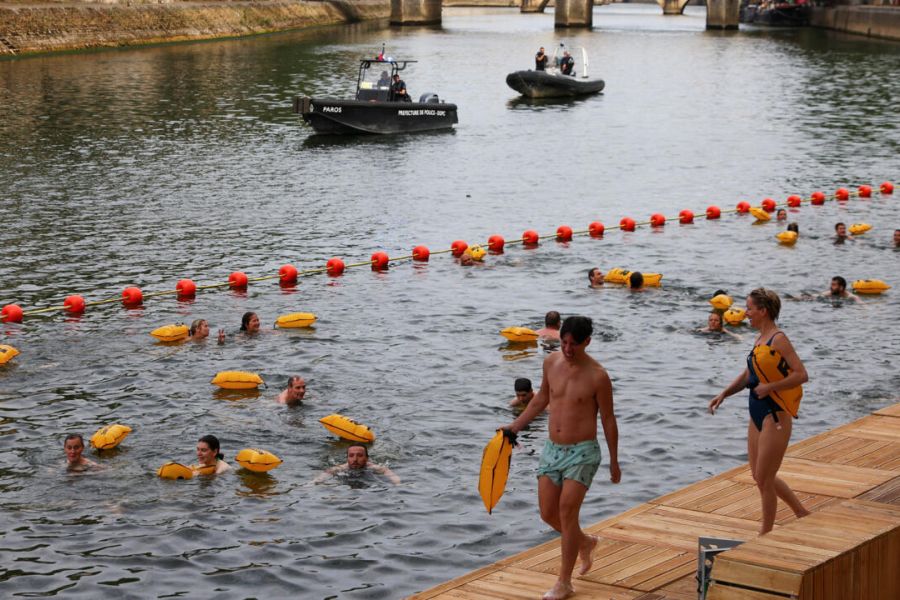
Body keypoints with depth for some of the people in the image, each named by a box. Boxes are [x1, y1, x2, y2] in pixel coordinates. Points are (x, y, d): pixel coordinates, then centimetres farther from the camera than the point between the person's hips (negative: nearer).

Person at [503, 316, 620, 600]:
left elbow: (608, 420, -6)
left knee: (567, 512, -13)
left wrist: (614, 463, -1)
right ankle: (585, 542, 38)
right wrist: (516, 425, 15)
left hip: (582, 452, -6)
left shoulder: (597, 376, -14)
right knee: (548, 514, 7)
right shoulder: (551, 362, 1)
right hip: (552, 449, 6)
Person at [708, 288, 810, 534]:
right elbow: (747, 375, 20)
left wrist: (769, 387, -24)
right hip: (757, 415, 9)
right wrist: (724, 394, 8)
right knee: (760, 476, 16)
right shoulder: (760, 339, 10)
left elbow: (801, 375, -22)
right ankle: (802, 513, 30)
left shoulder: (778, 339, -16)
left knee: (764, 479, 0)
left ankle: (766, 533, 13)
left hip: (775, 416, -9)